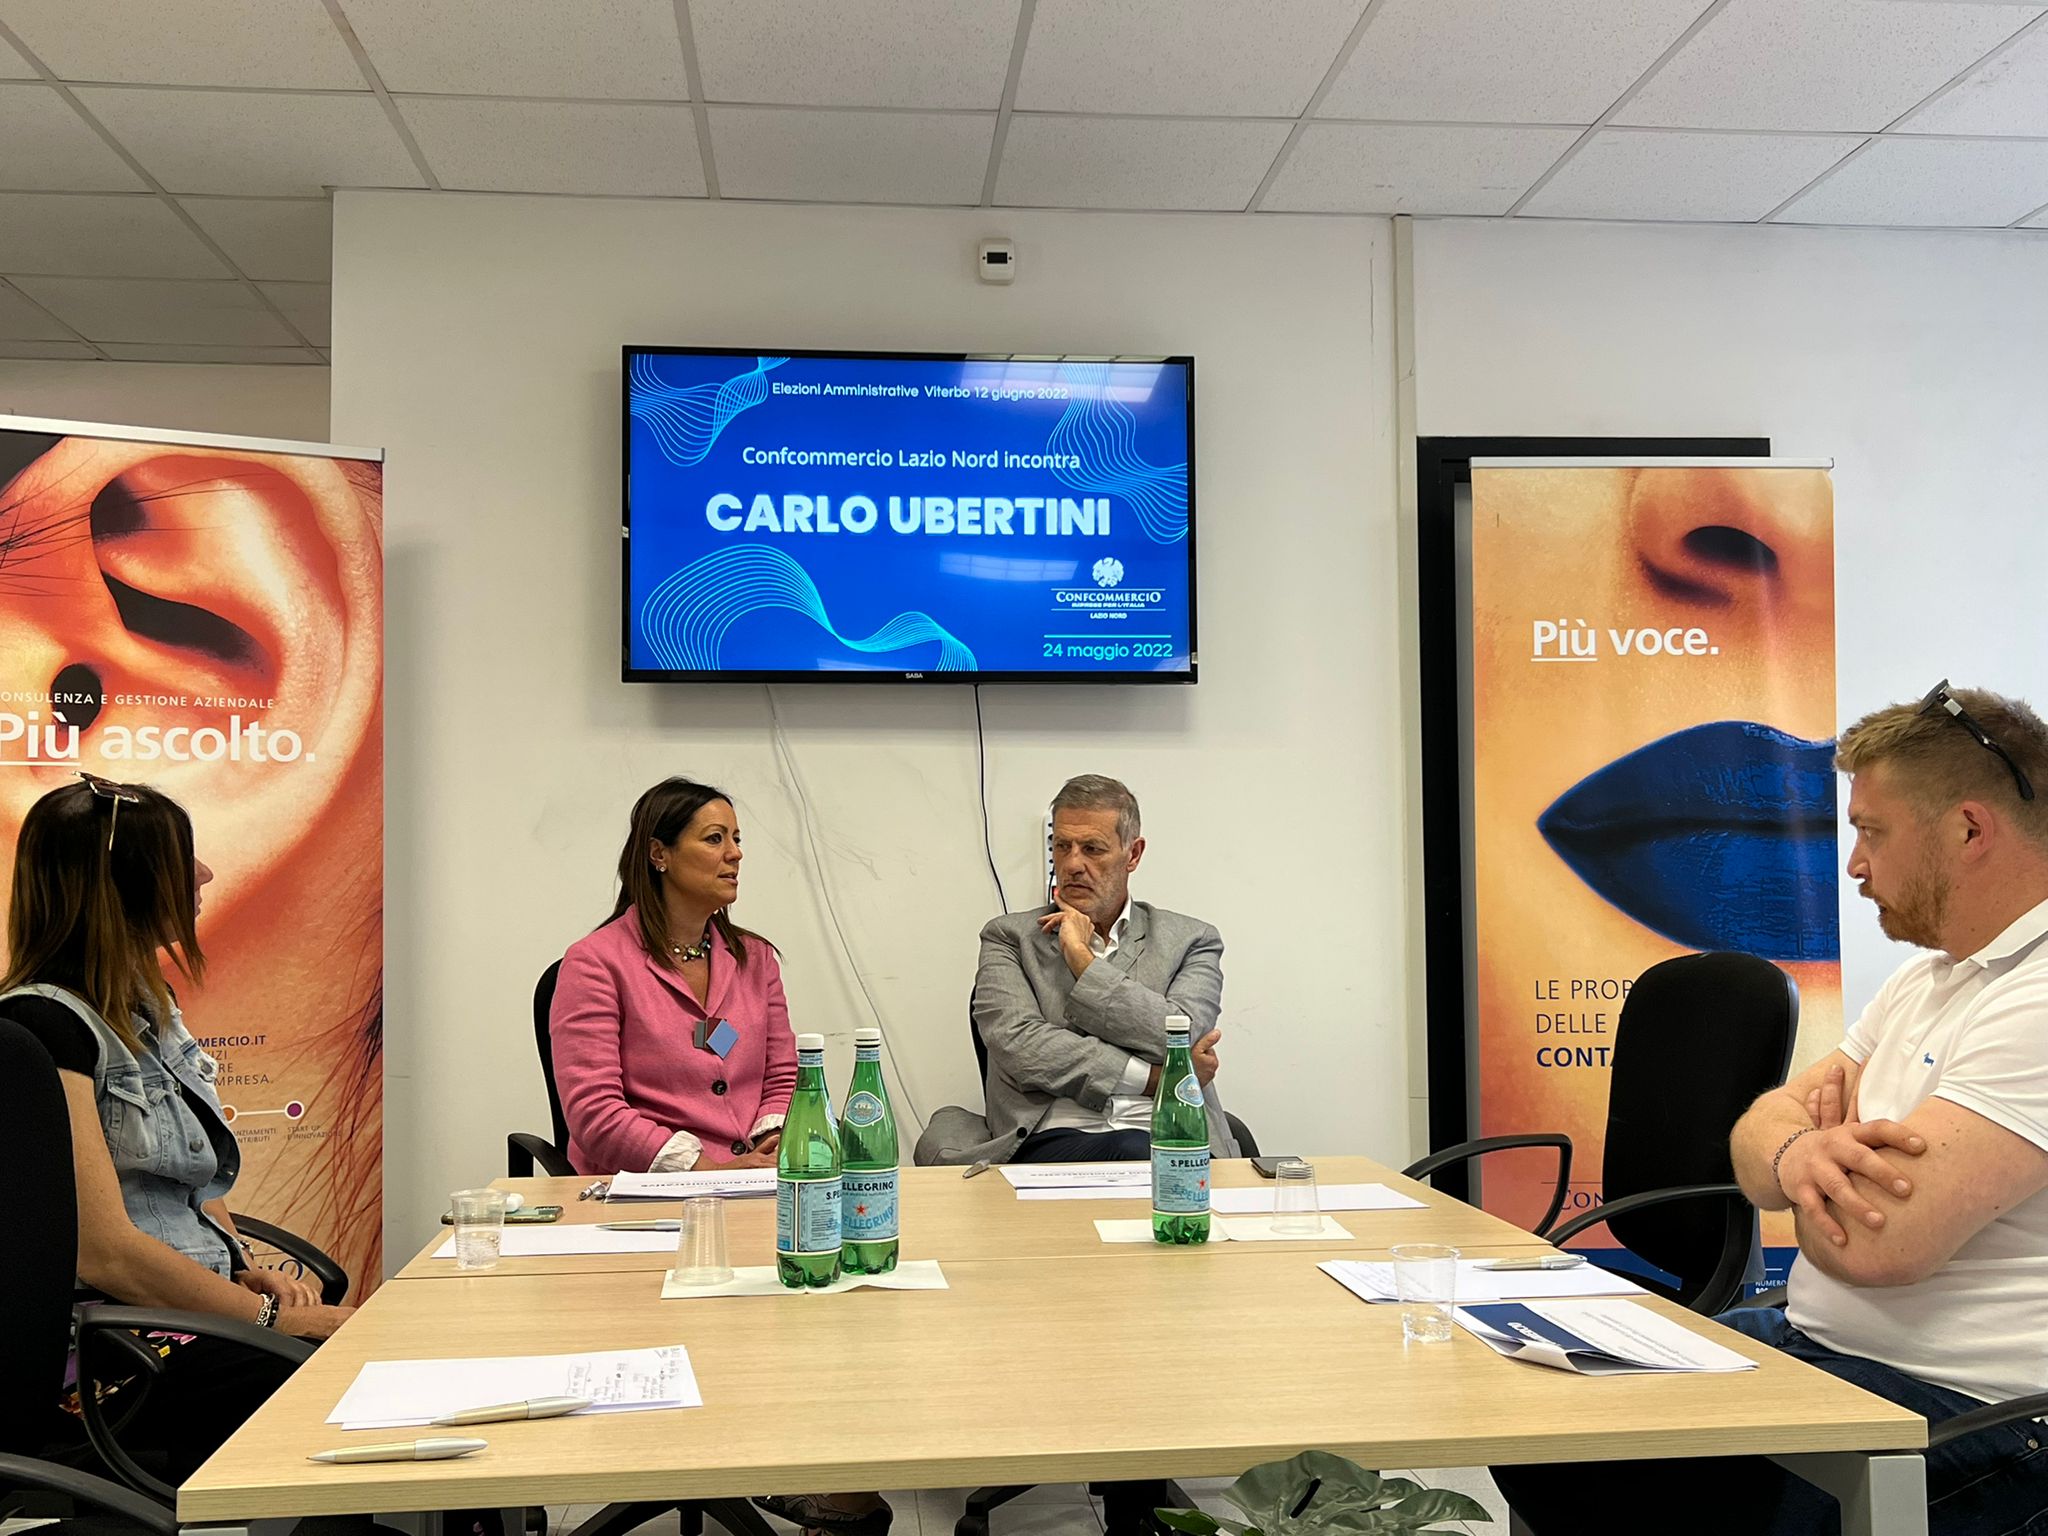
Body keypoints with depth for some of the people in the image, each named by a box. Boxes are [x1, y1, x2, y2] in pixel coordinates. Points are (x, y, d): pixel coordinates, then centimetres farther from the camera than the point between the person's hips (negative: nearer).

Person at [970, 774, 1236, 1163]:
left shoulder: (1189, 941, 17)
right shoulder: (1011, 938, 15)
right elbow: (1018, 1048, -3)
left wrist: (1082, 959, 1)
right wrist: (1156, 1077, -6)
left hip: (1161, 1136, 2)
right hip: (1052, 1141, -2)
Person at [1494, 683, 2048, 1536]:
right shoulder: (1927, 978, 13)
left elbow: (1877, 1242, -28)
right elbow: (1755, 1135, 9)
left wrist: (1821, 1147, -4)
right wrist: (1798, 1153, -16)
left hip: (1954, 1402, -9)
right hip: (1810, 1338, 9)